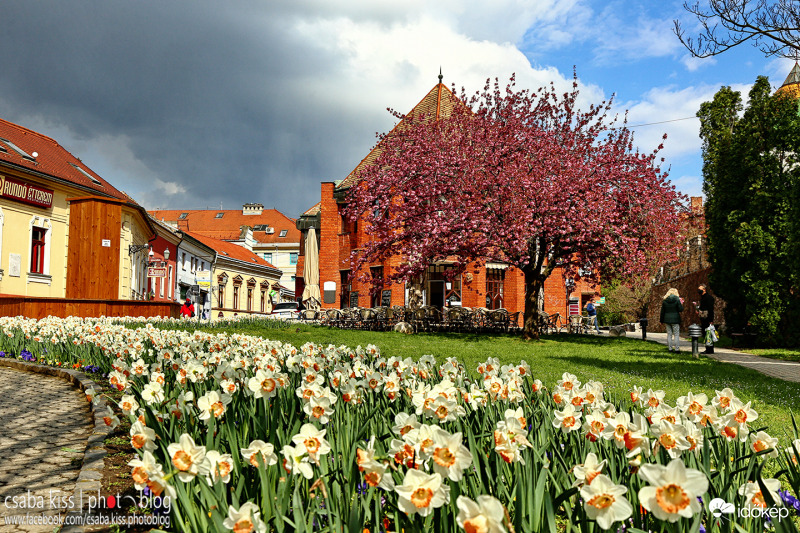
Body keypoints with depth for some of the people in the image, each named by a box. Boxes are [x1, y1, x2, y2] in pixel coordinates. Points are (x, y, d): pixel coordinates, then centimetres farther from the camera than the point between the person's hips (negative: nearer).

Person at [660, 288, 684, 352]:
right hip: (675, 320, -3)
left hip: (667, 320, 3)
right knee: (676, 334, 2)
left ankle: (670, 348, 8)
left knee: (669, 334, 9)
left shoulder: (664, 300, 4)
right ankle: (677, 348, -3)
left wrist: (662, 320, 13)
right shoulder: (677, 299, -7)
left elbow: (662, 311, 7)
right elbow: (681, 310, -8)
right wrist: (681, 304, 9)